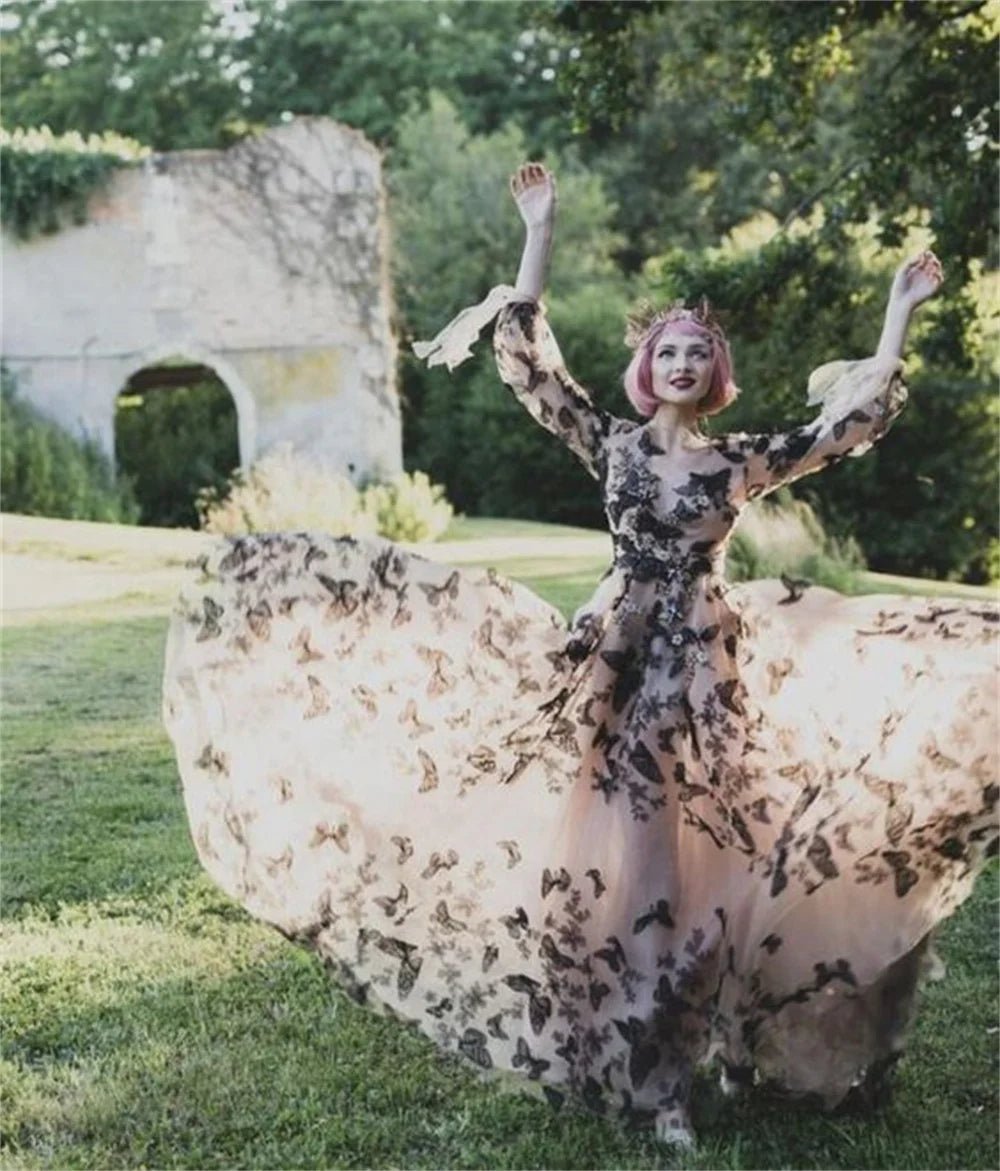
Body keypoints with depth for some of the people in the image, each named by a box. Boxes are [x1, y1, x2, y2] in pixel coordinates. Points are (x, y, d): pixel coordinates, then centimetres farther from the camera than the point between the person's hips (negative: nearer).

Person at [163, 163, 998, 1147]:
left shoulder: (744, 460, 7)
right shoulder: (609, 441, 5)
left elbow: (855, 419, 4)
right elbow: (523, 357, -1)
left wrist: (900, 308, 4)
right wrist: (539, 232, -3)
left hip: (708, 666, 1)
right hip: (620, 655, -1)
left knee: (694, 854, -1)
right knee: (622, 854, -1)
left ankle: (667, 1059, 15)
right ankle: (647, 1071, 13)